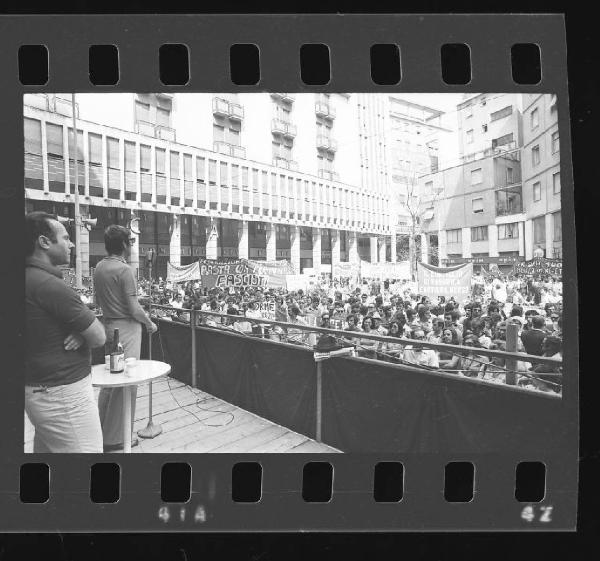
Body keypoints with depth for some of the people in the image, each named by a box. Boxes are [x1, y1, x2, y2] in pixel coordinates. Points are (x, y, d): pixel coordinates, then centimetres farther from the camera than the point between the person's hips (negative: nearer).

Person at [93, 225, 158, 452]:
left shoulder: (99, 267, 7)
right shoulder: (124, 269, -18)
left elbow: (99, 300, 16)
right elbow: (134, 309, -19)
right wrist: (150, 324, -4)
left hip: (109, 325, 9)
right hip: (126, 328, -9)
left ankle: (101, 431, 33)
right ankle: (116, 438, 13)